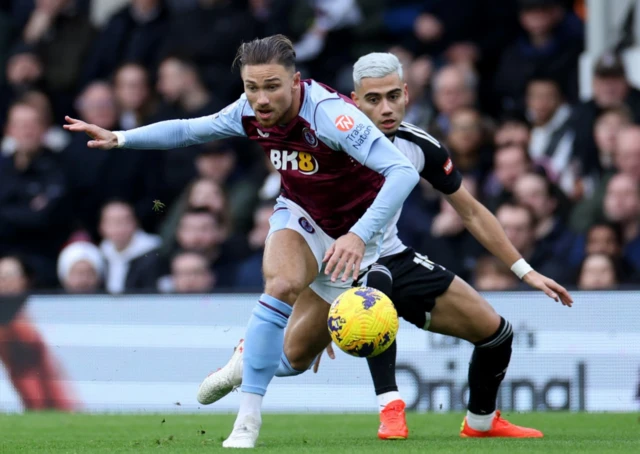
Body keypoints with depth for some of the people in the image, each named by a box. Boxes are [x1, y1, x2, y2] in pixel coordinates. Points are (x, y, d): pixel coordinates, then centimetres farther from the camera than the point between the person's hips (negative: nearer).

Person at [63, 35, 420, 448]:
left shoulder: (329, 115, -35)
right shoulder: (249, 112, -16)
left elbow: (404, 171, -41)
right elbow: (189, 130, 4)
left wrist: (359, 236, -50)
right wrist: (120, 138, -3)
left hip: (351, 231, -3)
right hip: (301, 213, 3)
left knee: (300, 347, -1)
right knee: (282, 285, -29)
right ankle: (247, 422, -21)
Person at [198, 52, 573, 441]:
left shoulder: (421, 147, -6)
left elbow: (471, 212, 6)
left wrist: (526, 271, 5)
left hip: (395, 259, 5)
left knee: (496, 332, 0)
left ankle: (482, 421, 26)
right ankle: (391, 409, -32)